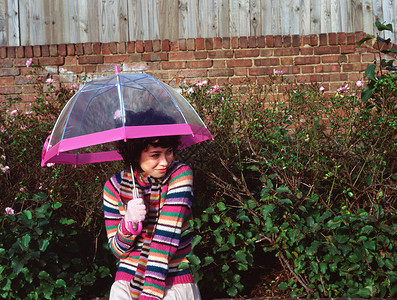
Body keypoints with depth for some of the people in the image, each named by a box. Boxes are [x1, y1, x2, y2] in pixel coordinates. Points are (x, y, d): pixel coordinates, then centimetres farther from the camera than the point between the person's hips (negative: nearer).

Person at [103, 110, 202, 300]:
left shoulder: (180, 174, -6)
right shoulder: (115, 186, -1)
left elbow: (167, 235, -15)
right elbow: (117, 250, 3)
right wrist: (129, 222, -17)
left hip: (174, 284, -1)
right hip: (127, 282, 2)